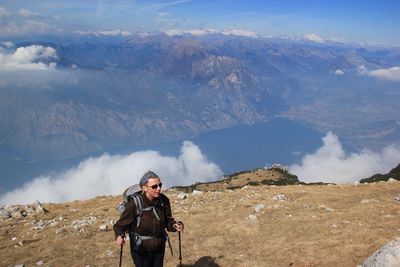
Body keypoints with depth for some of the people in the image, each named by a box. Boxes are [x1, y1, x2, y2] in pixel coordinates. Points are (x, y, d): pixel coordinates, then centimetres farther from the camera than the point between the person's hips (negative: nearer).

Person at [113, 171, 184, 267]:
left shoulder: (164, 200, -12)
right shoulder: (135, 204, -24)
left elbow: (168, 221, 0)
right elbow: (121, 225, -17)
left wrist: (174, 225, -21)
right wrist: (119, 236, -37)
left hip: (159, 248, 4)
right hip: (141, 250, -4)